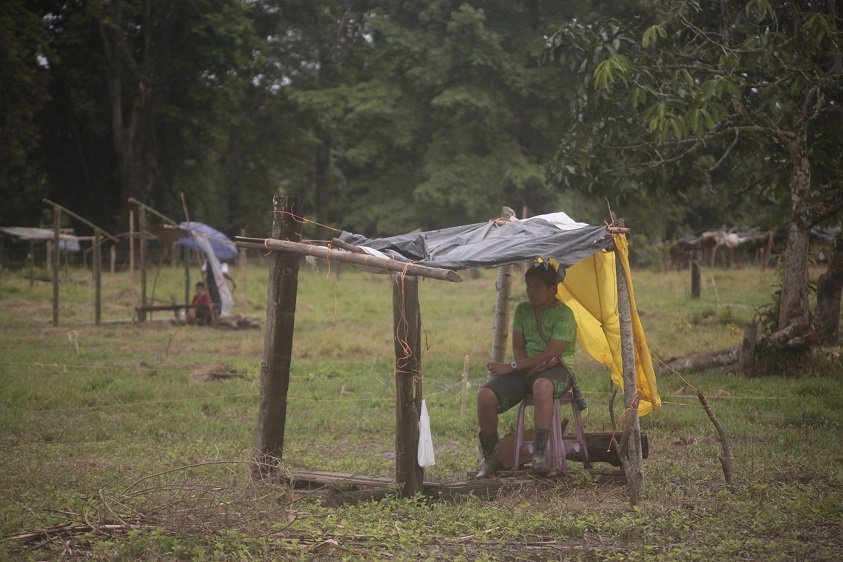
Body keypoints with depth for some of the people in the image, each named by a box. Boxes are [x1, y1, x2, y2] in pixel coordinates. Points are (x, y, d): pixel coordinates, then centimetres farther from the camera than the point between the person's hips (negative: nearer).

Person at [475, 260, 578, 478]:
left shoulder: (564, 315, -10)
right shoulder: (523, 310, 10)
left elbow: (549, 355, -18)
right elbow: (517, 348, 11)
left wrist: (511, 367, -20)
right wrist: (529, 366, -12)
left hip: (556, 369, -5)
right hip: (527, 368, 6)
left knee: (542, 385, -44)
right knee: (486, 395, -21)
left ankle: (540, 455, -40)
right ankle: (490, 458, -5)